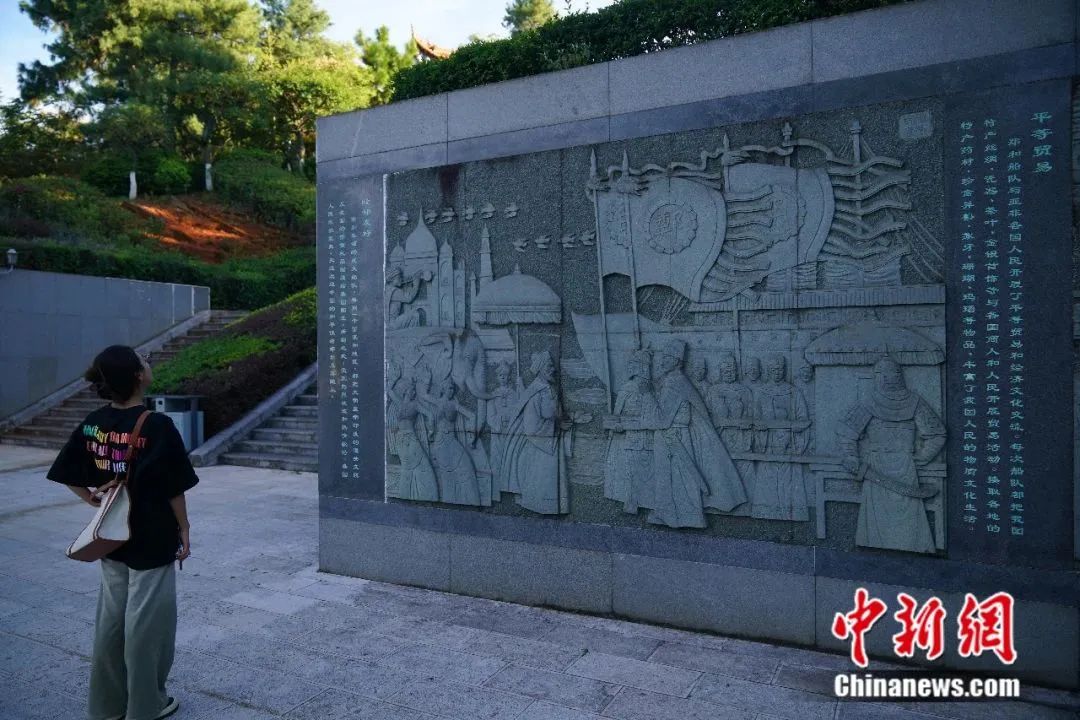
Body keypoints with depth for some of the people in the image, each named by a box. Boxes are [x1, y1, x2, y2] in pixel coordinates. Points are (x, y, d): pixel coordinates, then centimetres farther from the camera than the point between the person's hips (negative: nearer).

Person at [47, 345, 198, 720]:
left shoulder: (93, 423, -1)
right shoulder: (157, 426, -20)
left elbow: (66, 475, 3)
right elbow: (174, 489, -16)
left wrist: (93, 499, 11)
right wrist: (184, 528, -5)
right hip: (153, 540, -6)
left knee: (110, 618, 18)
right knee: (146, 621, 8)